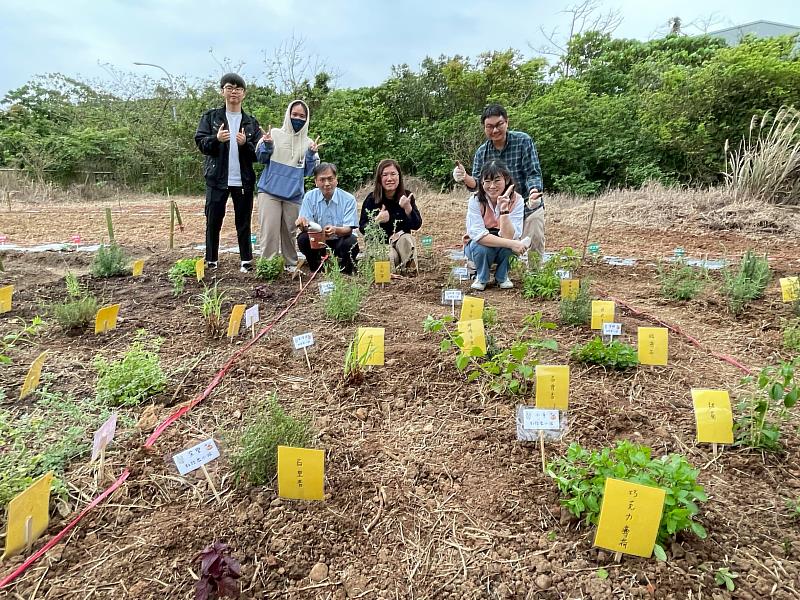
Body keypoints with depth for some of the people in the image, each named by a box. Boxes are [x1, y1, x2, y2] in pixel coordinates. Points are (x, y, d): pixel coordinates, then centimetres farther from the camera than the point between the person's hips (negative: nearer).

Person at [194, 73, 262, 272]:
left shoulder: (251, 122, 9)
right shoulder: (210, 117, 7)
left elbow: (258, 153, 6)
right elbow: (200, 143, 0)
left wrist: (245, 144, -14)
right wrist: (216, 139, -20)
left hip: (243, 180, 1)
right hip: (217, 179, 0)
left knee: (244, 223, 6)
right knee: (213, 222, 3)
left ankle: (246, 261, 14)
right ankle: (211, 261, 12)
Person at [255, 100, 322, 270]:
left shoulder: (308, 142, 9)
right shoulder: (275, 133, 3)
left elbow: (307, 171, 6)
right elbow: (261, 159, 5)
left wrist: (311, 154, -8)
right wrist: (267, 145, -12)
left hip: (294, 194, 2)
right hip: (270, 191, -2)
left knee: (290, 231, 8)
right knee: (269, 230, -8)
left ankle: (291, 264, 21)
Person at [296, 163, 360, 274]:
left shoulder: (348, 199, -9)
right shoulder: (309, 197, -3)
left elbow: (348, 229, -16)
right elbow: (305, 228, -8)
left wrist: (335, 230, -40)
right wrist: (303, 223, -35)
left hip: (339, 241, -2)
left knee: (351, 241, -33)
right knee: (303, 239, -27)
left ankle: (347, 272, -3)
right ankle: (316, 271, -2)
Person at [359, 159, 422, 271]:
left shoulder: (407, 196, -3)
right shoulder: (371, 199, -7)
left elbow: (417, 225, -9)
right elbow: (362, 228, -7)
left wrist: (408, 208, -28)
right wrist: (377, 220, -27)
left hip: (401, 239, 2)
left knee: (406, 239, -31)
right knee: (391, 257, -32)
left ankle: (406, 266, -12)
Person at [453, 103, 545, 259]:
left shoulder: (523, 141, -11)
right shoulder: (481, 152, -1)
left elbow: (533, 174, -15)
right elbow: (478, 184, -4)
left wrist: (534, 192, -37)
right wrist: (465, 178, -26)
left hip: (529, 208, -3)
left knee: (534, 252, 1)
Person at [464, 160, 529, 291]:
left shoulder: (516, 200, -19)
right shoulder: (475, 200, -21)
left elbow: (510, 237, -29)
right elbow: (477, 234, -31)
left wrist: (504, 210, -41)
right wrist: (512, 244, -39)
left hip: (503, 250, 1)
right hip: (478, 247, -1)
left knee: (511, 240, -33)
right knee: (482, 247, -35)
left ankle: (502, 276, -2)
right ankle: (481, 277, -1)